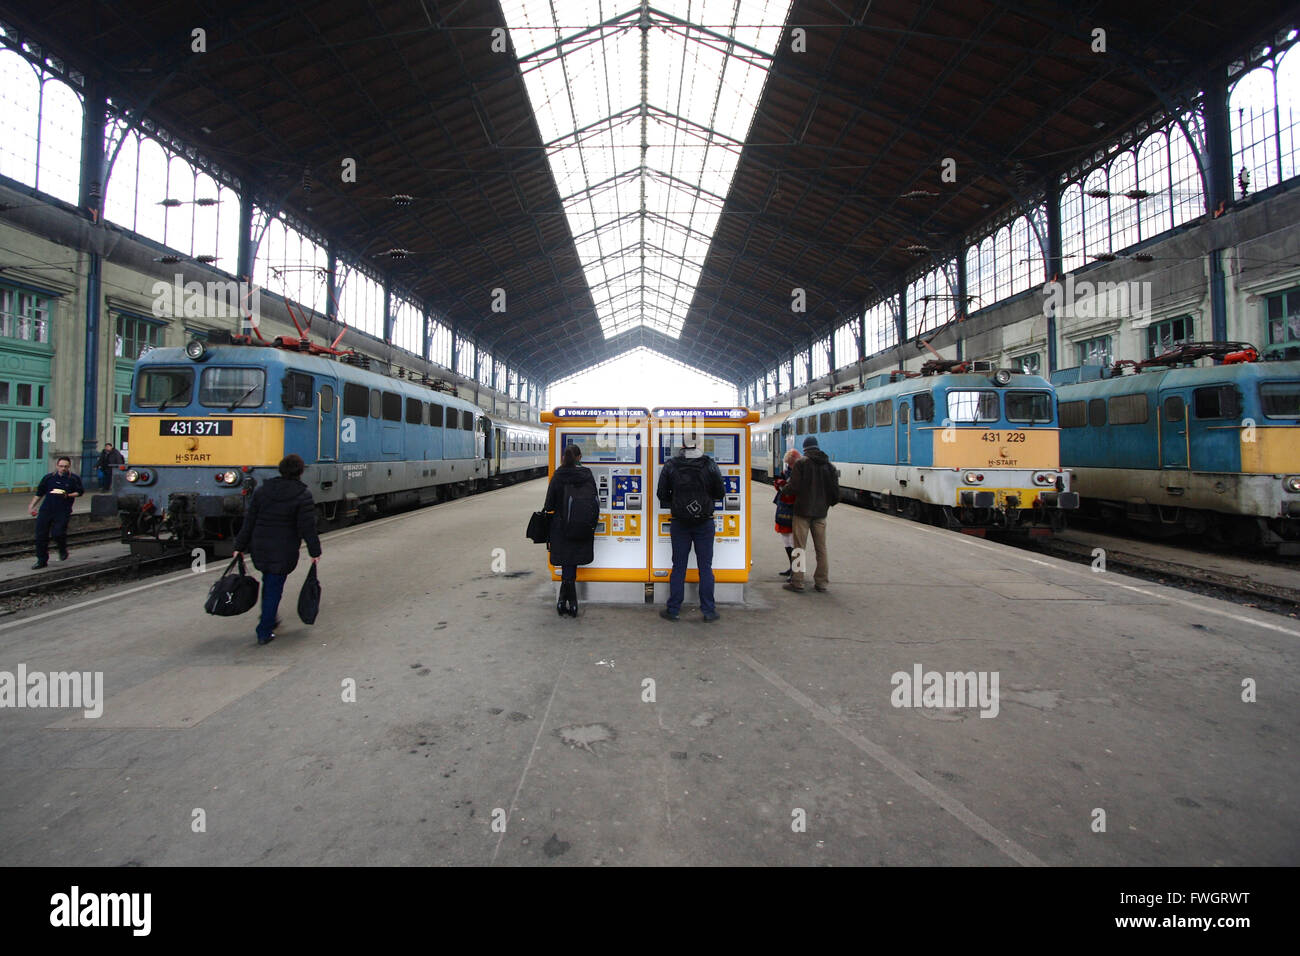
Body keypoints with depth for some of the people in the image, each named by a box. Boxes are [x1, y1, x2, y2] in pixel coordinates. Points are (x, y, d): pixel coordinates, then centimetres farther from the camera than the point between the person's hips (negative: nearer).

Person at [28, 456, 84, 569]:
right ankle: (42, 560, 14)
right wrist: (32, 506, 14)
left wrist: (68, 495, -12)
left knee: (57, 533, -16)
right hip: (46, 509, 4)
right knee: (41, 535, 2)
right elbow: (39, 493, 17)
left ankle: (63, 550, 16)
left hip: (63, 511, -3)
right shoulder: (49, 477, 9)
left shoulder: (74, 479, 1)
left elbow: (80, 492, 5)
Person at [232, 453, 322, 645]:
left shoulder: (262, 490, 4)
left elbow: (249, 521, 6)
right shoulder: (303, 495, -10)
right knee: (274, 588, 4)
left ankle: (269, 621, 35)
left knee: (268, 583, 22)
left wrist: (240, 546, 11)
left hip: (259, 548, 5)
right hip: (284, 551, -5)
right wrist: (315, 551, -4)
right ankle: (264, 633, 7)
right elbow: (307, 527, -11)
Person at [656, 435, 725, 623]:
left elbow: (661, 494, -1)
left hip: (679, 523, 0)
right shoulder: (710, 465, -6)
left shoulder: (670, 465, -6)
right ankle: (708, 610, 11)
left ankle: (673, 609, 13)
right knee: (705, 567, 7)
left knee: (678, 567, 8)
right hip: (705, 523, 0)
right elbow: (719, 494, 1)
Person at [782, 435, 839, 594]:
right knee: (821, 548, 12)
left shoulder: (801, 463, -10)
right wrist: (830, 502, 23)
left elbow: (793, 488, -16)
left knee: (800, 548, 0)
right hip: (820, 512, 5)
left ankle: (797, 582, 2)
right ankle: (822, 582, 17)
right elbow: (835, 490, 5)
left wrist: (785, 487, 6)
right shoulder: (829, 465, 5)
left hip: (803, 511, -4)